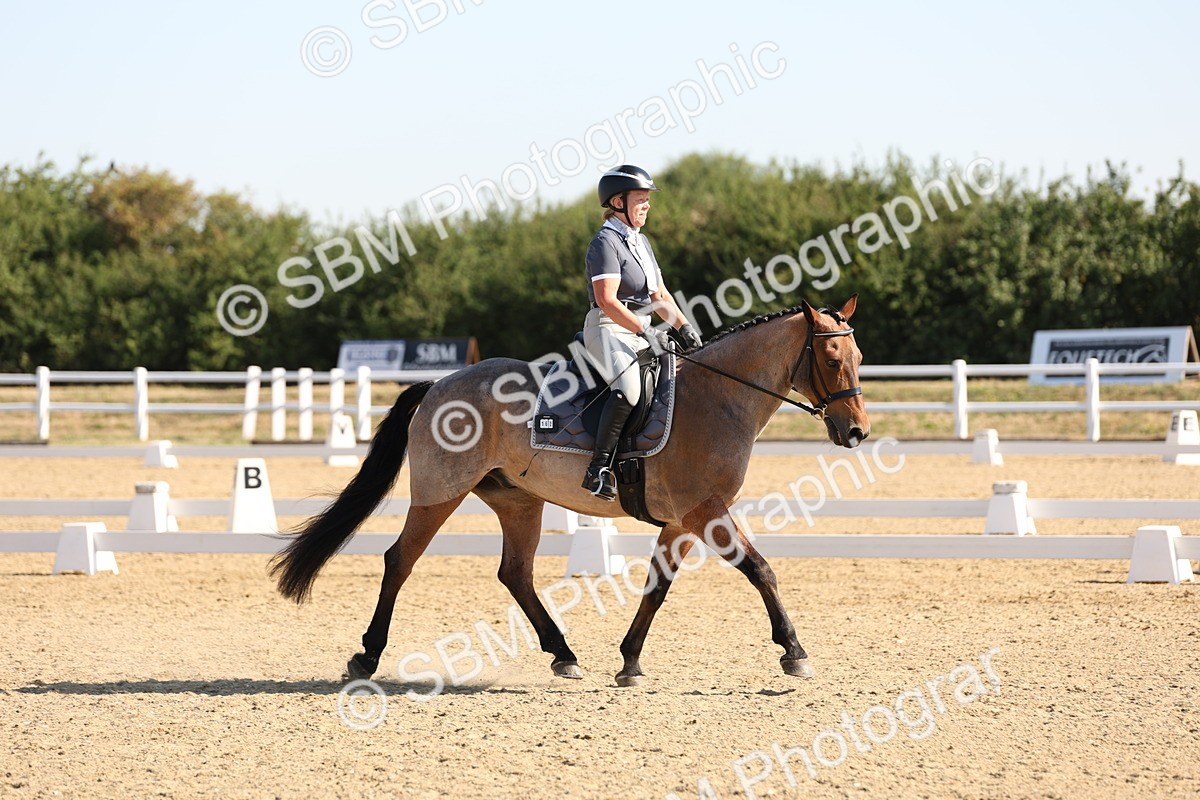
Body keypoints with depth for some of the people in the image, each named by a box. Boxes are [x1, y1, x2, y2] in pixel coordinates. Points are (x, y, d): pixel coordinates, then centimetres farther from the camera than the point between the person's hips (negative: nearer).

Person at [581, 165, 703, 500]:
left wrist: (685, 327, 7)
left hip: (640, 331, 10)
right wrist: (645, 331, -26)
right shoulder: (606, 242, -11)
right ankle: (599, 469, -34)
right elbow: (607, 301, -21)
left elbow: (659, 295, 21)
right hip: (608, 330, -10)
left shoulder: (641, 241, 18)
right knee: (628, 387, -34)